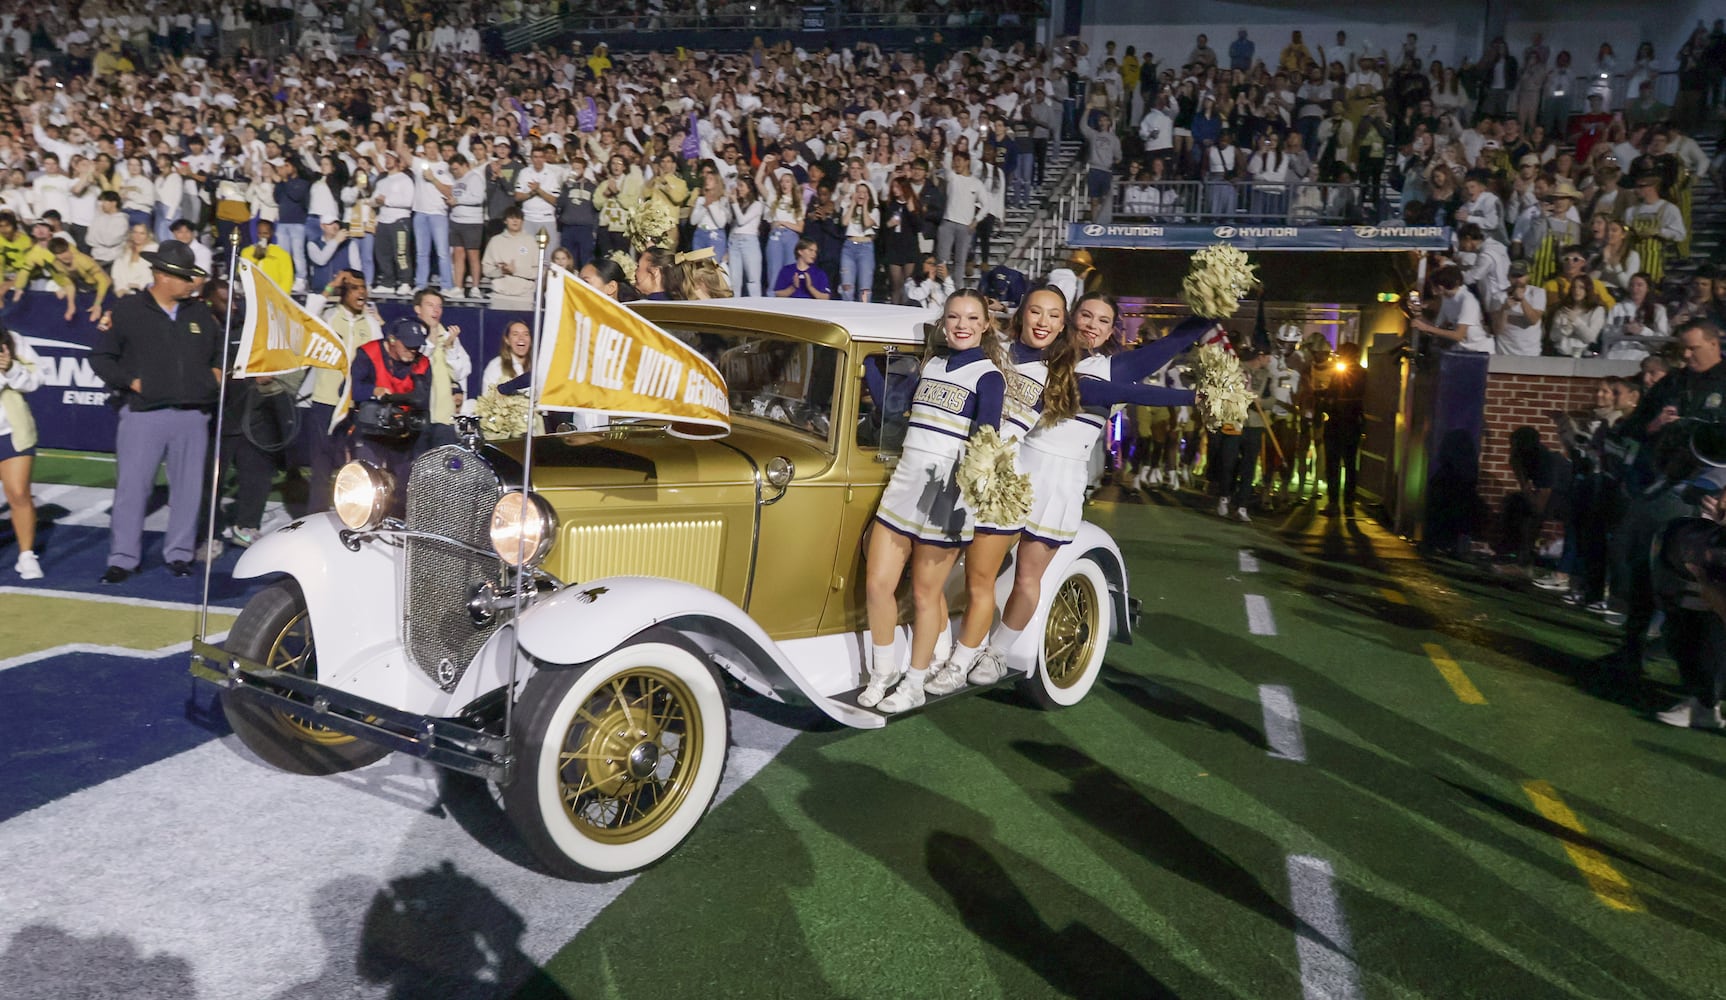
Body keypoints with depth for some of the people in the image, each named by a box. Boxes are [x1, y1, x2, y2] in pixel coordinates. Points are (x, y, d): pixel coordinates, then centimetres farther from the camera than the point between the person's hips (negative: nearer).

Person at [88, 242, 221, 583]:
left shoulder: (201, 314, 11)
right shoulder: (128, 311, 0)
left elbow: (221, 351, 26)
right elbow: (101, 357, 3)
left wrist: (217, 372, 8)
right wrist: (130, 380, -8)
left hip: (192, 415, 3)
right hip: (144, 413, -3)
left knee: (188, 487, 7)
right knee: (132, 487, -2)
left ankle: (179, 553, 18)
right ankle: (123, 558, 6)